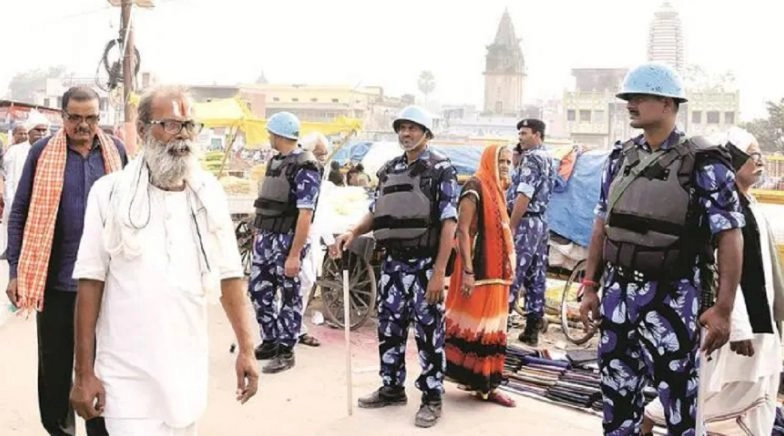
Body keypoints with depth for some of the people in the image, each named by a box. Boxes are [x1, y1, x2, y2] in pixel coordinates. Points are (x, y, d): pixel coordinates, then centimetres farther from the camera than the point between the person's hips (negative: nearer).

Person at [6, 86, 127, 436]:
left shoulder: (116, 151, 3)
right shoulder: (42, 152, -2)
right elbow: (20, 213, 1)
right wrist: (16, 271, -5)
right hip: (54, 280, -1)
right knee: (54, 367, 14)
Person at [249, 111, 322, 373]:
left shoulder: (304, 168, -14)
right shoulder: (275, 162, 13)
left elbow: (305, 214, -20)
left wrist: (294, 254, -23)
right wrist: (258, 236, 16)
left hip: (288, 239, -9)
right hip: (266, 237, 9)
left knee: (290, 295, 2)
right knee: (258, 290, 13)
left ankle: (285, 351, 12)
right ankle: (270, 342, 27)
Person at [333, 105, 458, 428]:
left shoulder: (441, 169, -7)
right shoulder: (388, 170, 11)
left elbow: (449, 223, -12)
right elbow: (375, 213, 18)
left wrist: (439, 271, -18)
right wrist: (352, 233, -3)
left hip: (425, 264, -6)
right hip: (392, 263, 6)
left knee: (429, 334, 1)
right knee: (389, 329, 14)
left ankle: (432, 398, 14)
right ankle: (392, 388, 29)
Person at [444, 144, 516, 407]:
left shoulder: (497, 191, 16)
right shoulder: (475, 188, -12)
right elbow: (462, 230, -19)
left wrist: (507, 268, 17)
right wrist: (468, 271, -24)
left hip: (496, 271, 9)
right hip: (478, 270, -9)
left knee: (491, 329, 11)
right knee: (473, 326, -3)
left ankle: (486, 384, 17)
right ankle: (478, 383, 4)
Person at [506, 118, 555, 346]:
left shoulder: (531, 158, -12)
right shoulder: (547, 159, 18)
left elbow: (523, 196, -20)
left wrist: (511, 227, -19)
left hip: (525, 223, -10)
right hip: (541, 223, 10)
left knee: (510, 277, -8)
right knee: (536, 279, 8)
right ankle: (532, 331, 12)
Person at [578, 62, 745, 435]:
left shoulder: (704, 164, -8)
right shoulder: (621, 158, 8)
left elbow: (730, 237, -10)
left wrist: (723, 309, -15)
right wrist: (590, 286, 10)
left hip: (672, 297, -5)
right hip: (619, 292, 5)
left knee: (677, 397, 1)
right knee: (617, 392, 13)